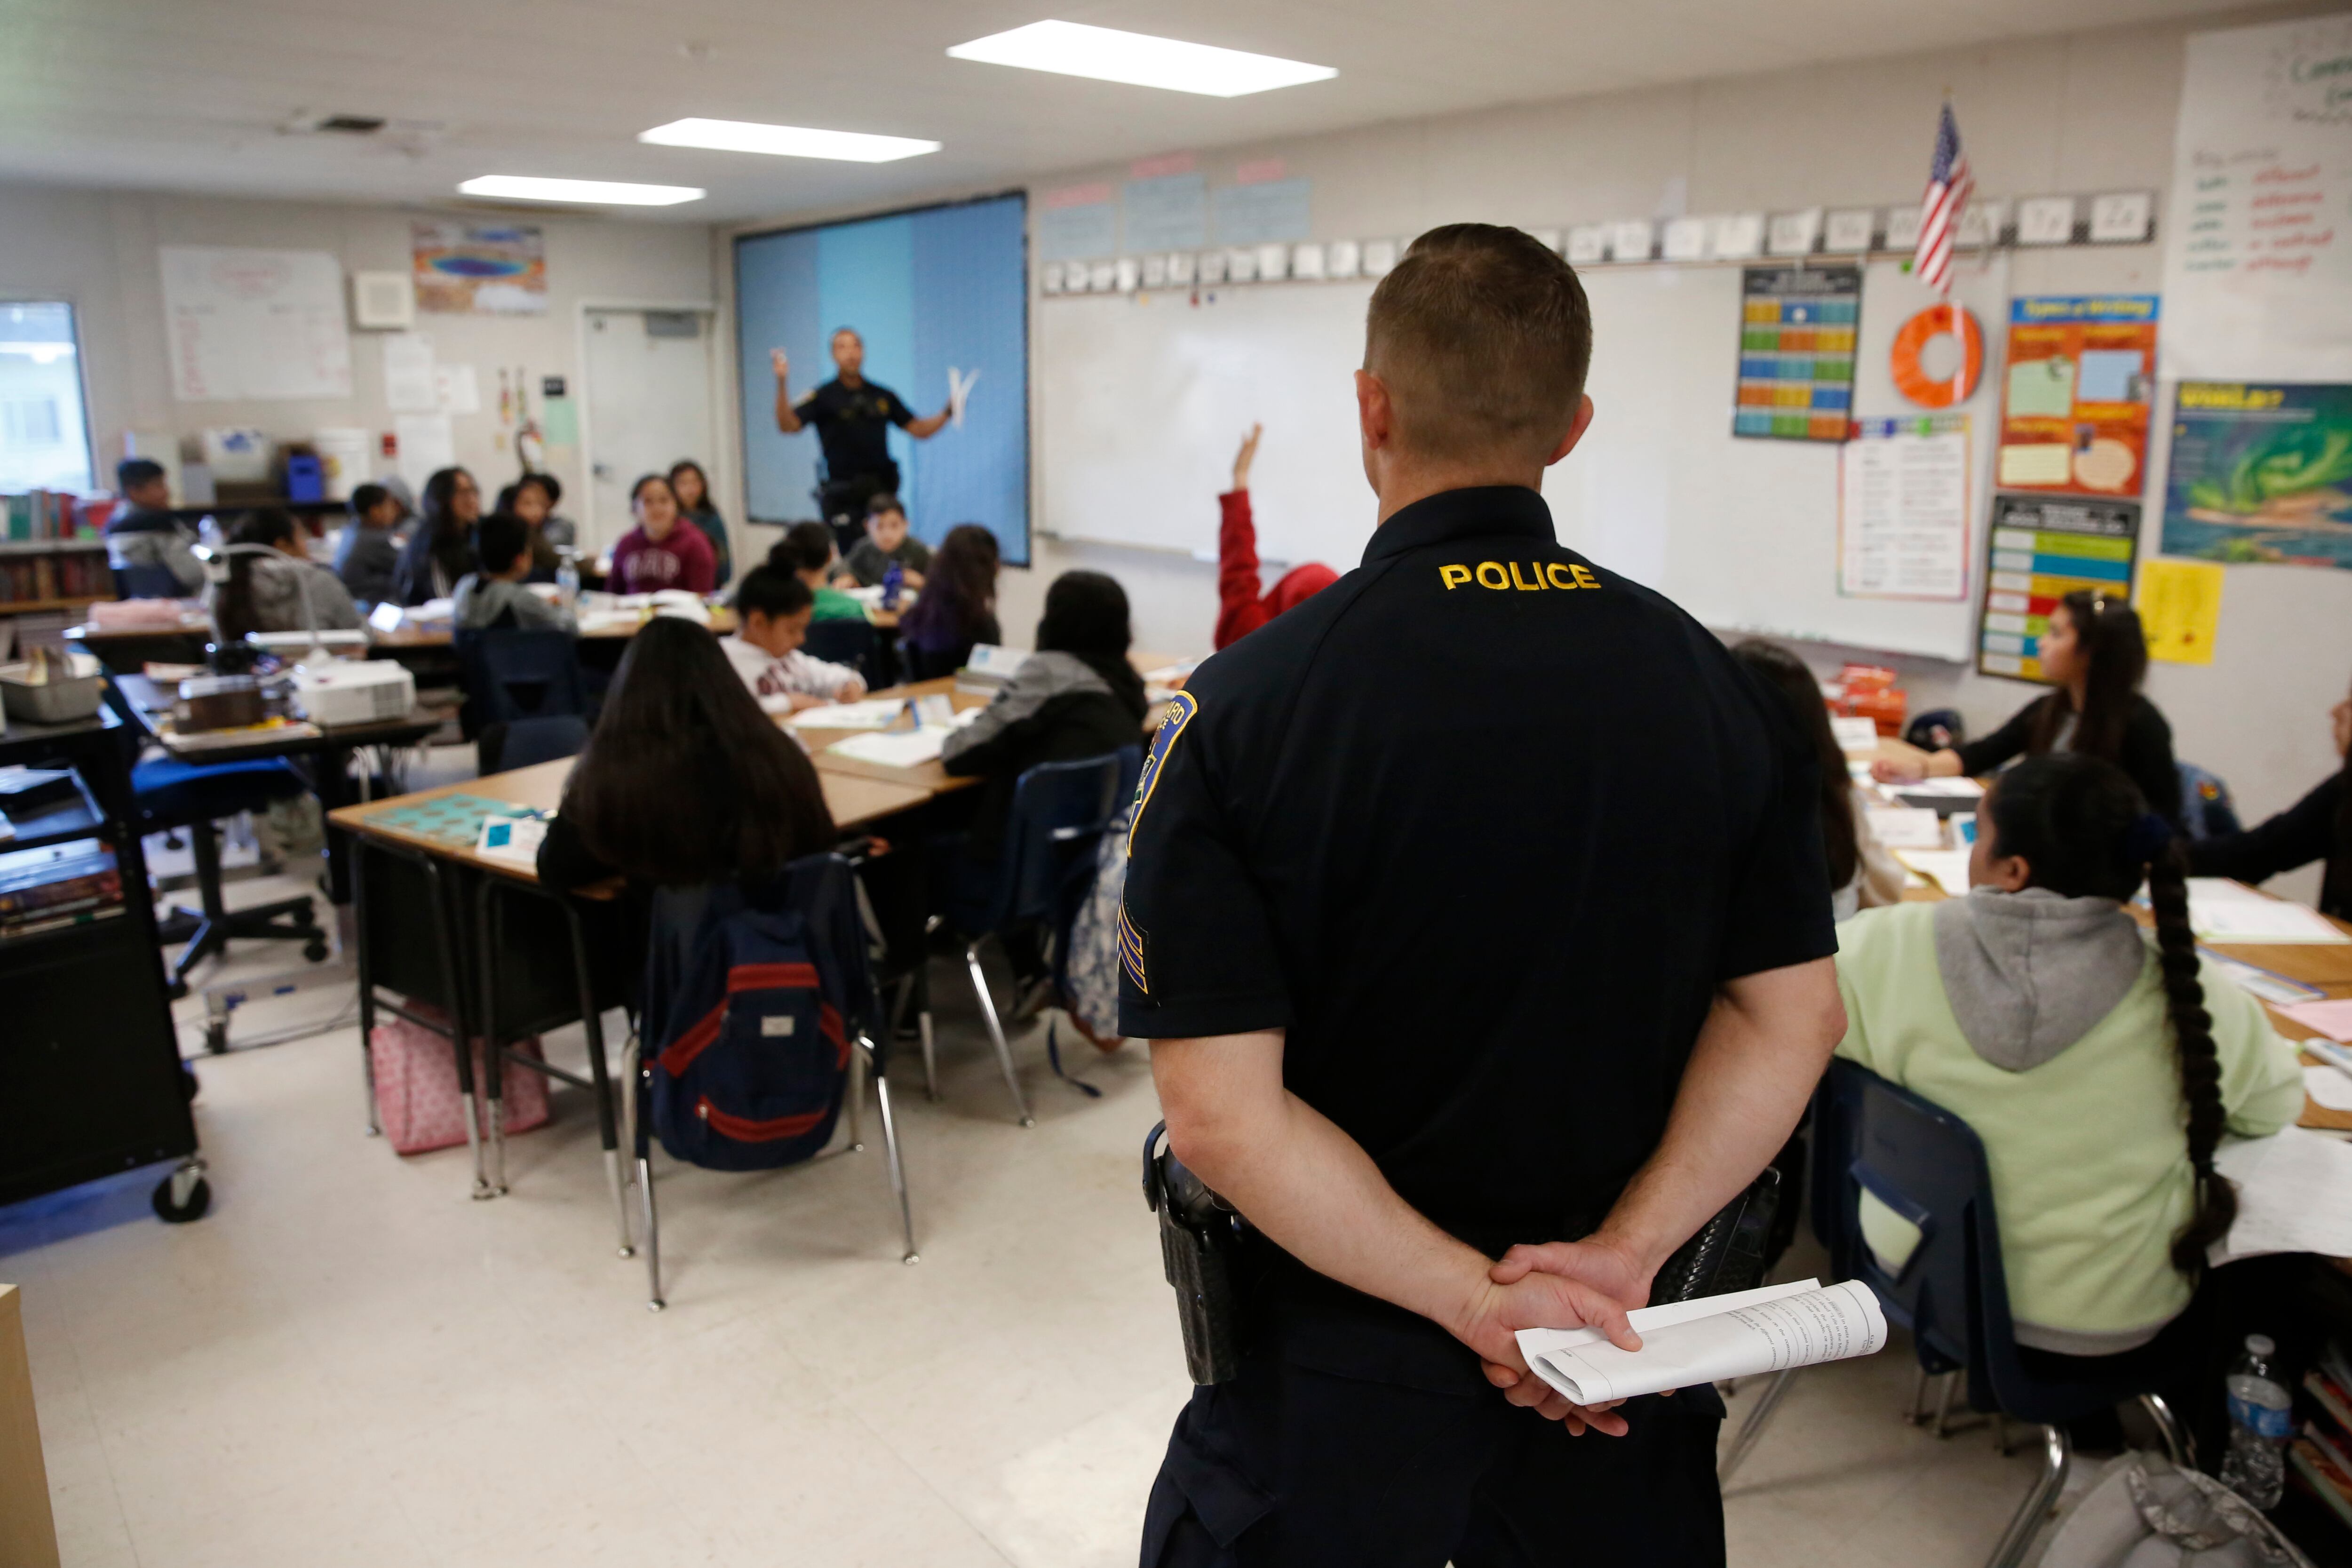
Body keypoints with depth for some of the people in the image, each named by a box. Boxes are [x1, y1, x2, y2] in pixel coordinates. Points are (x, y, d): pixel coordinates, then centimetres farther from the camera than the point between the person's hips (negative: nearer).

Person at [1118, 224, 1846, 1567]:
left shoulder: (1239, 710, -18)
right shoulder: (1718, 686, -6)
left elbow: (1220, 1111, -21)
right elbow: (1793, 1015, -5)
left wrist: (1480, 1299, -17)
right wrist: (1626, 1251, -11)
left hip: (1337, 1378, -2)